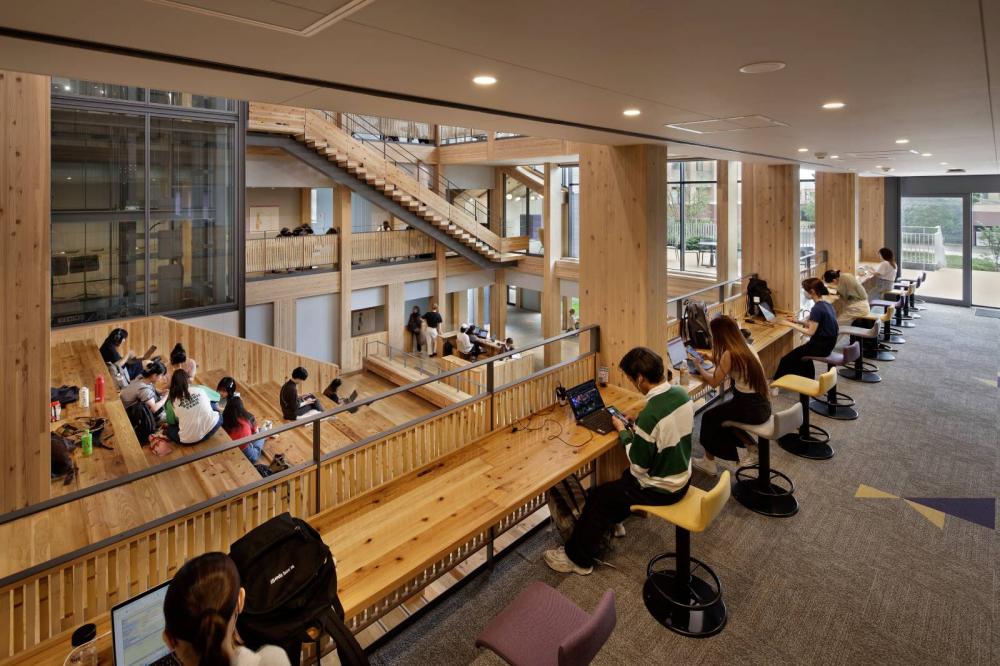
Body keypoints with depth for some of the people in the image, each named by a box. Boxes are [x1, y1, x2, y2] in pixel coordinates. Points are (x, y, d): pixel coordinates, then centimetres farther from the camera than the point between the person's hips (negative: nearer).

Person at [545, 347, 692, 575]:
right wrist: (638, 421, 3)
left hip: (661, 489, -8)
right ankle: (613, 522, 48)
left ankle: (578, 558, 19)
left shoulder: (650, 415, -33)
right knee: (625, 478, 28)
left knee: (599, 496, 5)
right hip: (683, 477, 8)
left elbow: (638, 466, -23)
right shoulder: (682, 394, -8)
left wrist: (623, 432, -10)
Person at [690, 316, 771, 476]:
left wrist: (699, 368, 8)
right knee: (721, 412, 27)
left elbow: (714, 382, -7)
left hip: (750, 409, -7)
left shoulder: (730, 354, -18)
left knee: (709, 417, 14)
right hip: (762, 405, 8)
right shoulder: (747, 347, 6)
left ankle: (709, 463, 27)